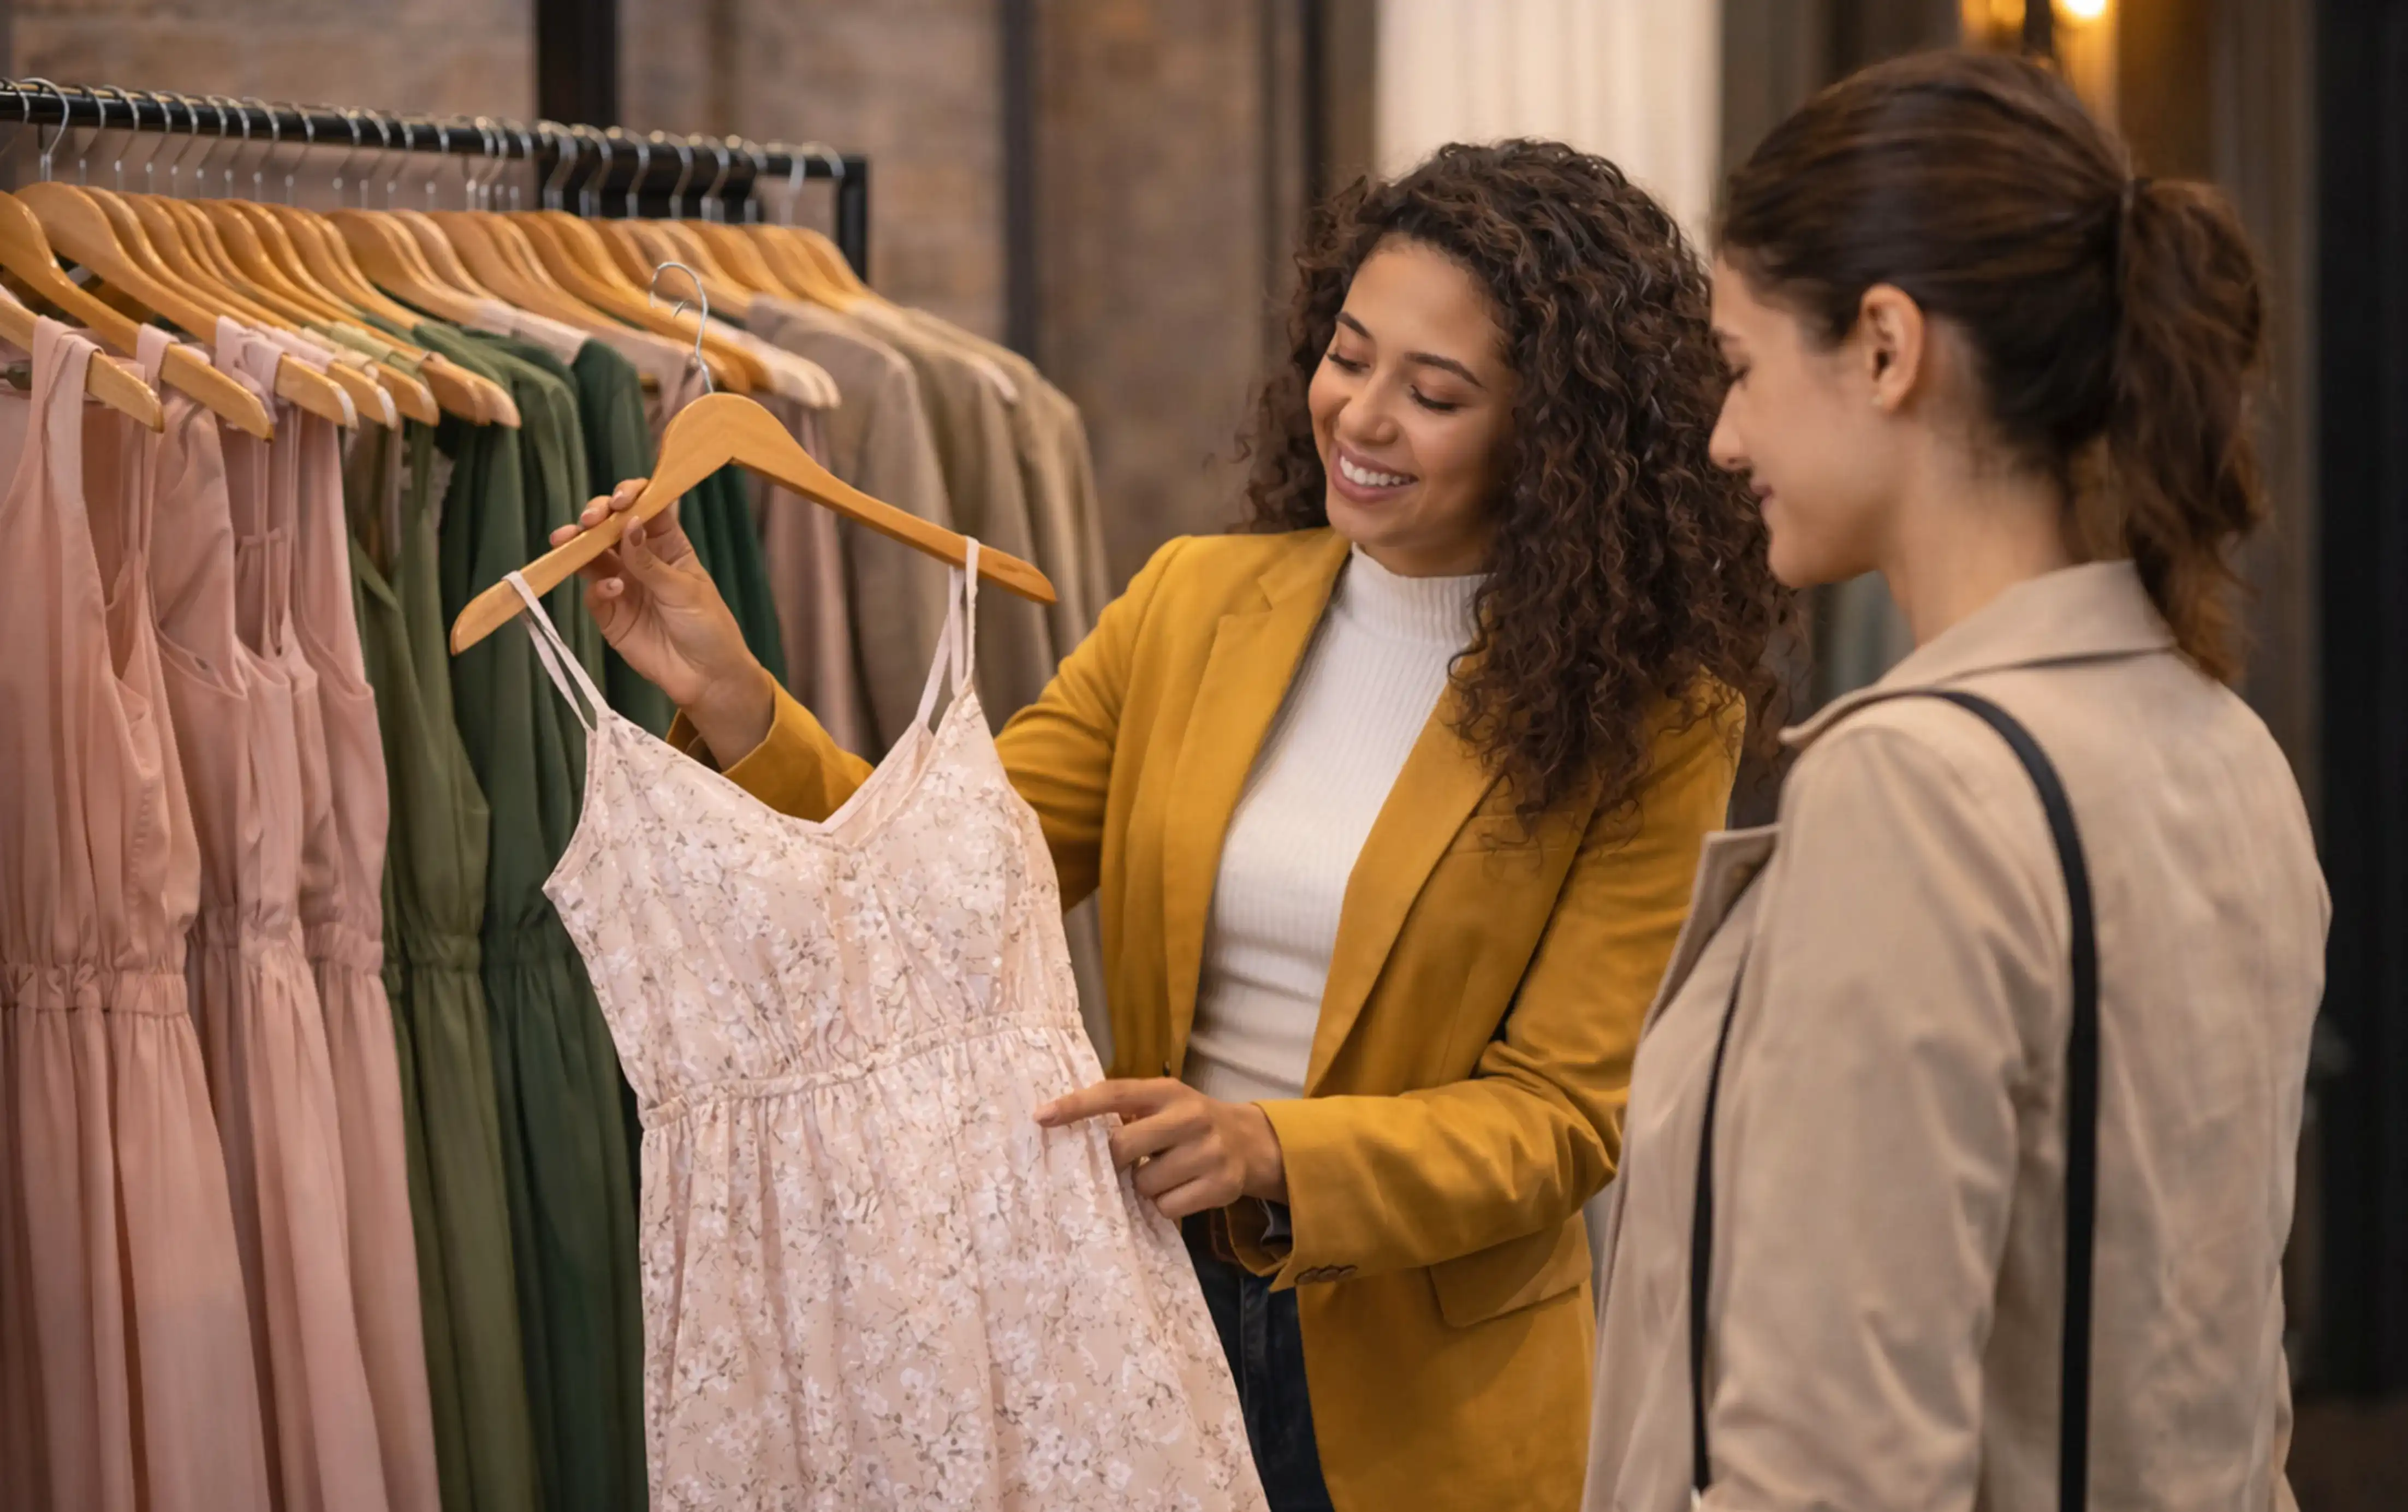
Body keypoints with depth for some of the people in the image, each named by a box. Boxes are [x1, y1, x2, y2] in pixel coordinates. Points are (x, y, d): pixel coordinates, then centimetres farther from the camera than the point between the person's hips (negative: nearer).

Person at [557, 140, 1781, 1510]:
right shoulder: (1194, 605, 2)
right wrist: (732, 703, -17)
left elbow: (1559, 1115, -13)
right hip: (1161, 1328, 4)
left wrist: (1268, 1153, -28)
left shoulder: (1651, 721, -10)